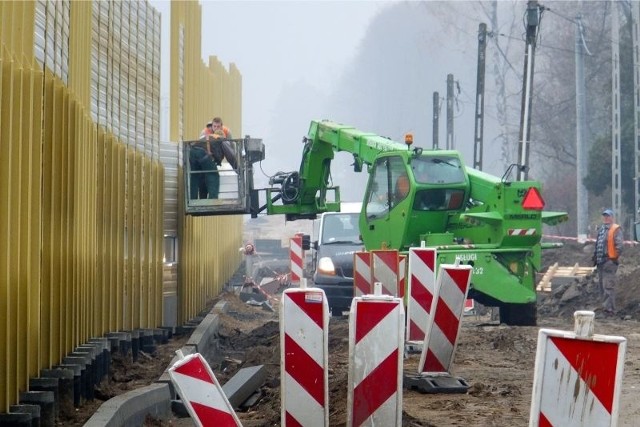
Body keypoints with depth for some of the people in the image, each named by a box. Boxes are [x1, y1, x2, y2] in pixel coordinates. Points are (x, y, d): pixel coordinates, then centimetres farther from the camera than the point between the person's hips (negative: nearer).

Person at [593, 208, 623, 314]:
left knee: (608, 285, -11)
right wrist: (595, 257, 21)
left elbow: (619, 246, -14)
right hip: (600, 262, 9)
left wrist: (616, 257, -14)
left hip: (610, 261, -9)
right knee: (601, 285, 12)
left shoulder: (616, 229, -8)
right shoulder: (601, 229, 18)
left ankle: (609, 307, -11)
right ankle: (608, 305, 21)